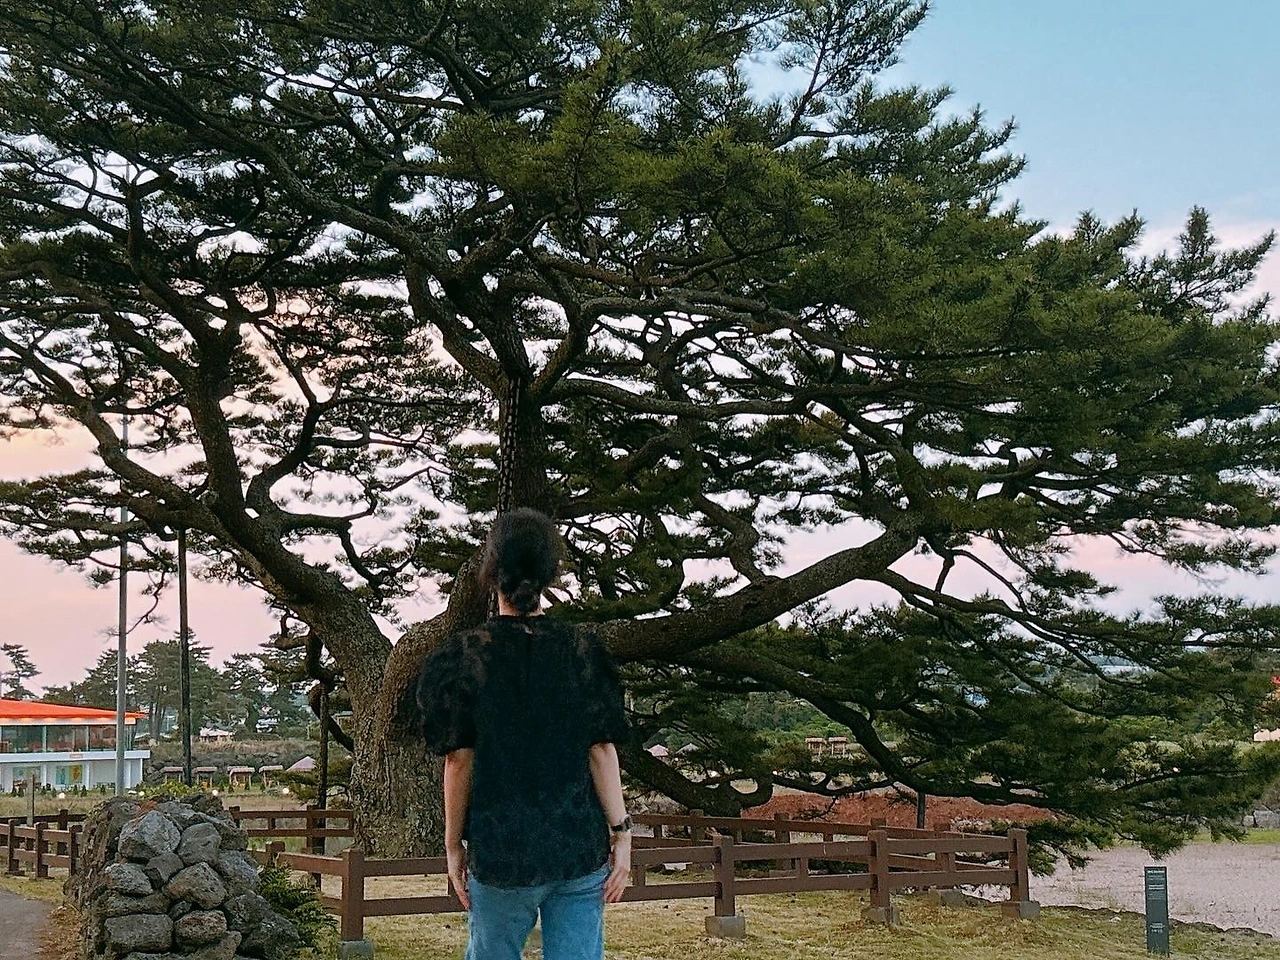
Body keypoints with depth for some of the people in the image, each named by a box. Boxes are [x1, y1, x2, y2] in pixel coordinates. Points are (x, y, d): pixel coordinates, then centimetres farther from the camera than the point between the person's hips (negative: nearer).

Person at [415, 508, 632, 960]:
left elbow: (459, 760, -4)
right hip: (582, 849, 2)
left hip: (500, 851, -1)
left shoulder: (461, 656, -5)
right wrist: (622, 834, 2)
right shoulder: (585, 650, 0)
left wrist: (454, 844, 5)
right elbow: (602, 750, -2)